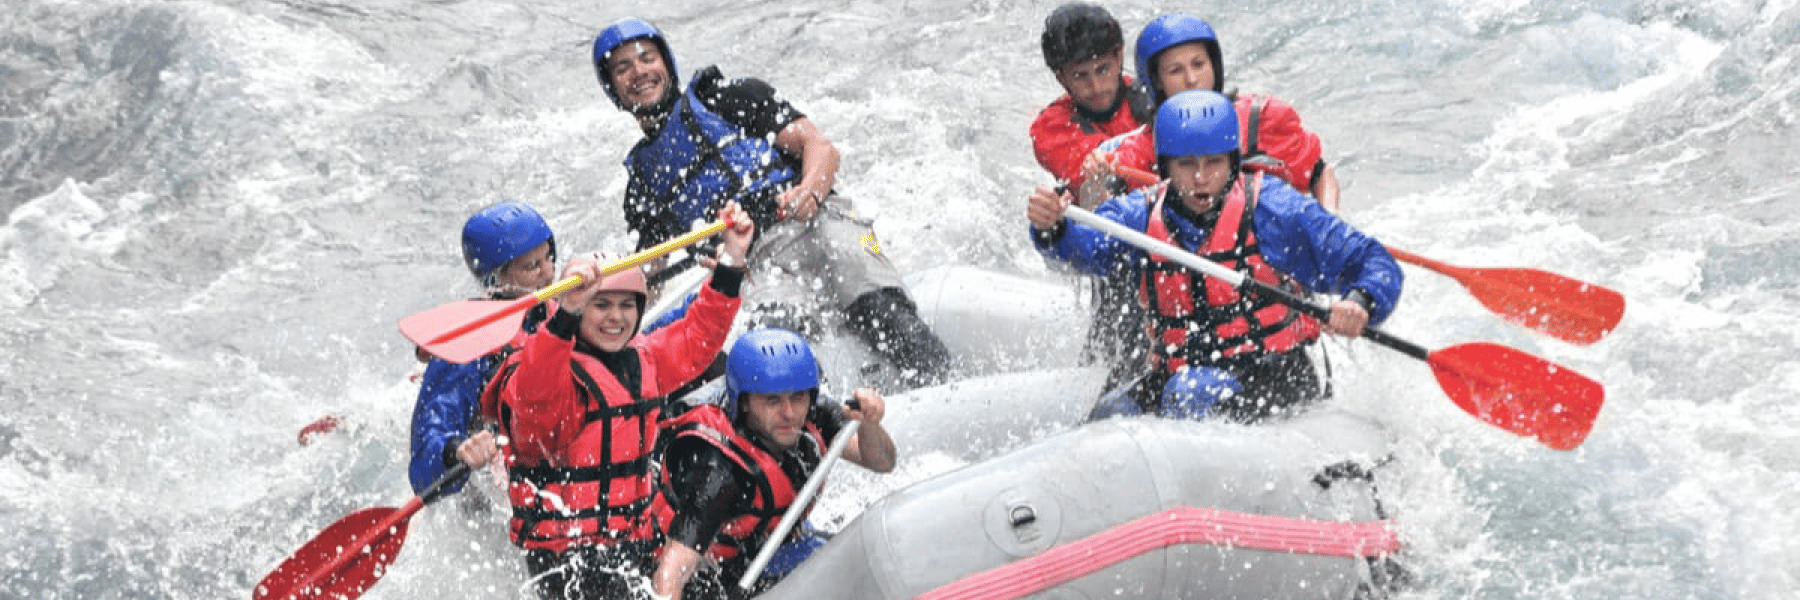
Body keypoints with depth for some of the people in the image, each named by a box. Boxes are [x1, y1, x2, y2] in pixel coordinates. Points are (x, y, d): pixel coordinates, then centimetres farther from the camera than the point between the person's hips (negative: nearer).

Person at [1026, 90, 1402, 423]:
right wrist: (1052, 228, -43)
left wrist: (1359, 304, -30)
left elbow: (1375, 264, -7)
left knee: (1193, 391, -31)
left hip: (1279, 380, -4)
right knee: (1112, 413, -21)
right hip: (1181, 370, 4)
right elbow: (1085, 245, -19)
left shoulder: (1271, 207, -8)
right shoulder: (1142, 215, 1)